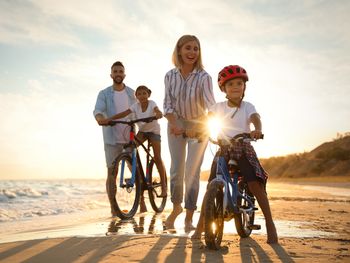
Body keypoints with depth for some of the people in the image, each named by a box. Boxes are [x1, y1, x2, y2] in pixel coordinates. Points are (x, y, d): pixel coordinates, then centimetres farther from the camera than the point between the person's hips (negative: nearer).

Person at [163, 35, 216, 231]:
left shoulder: (203, 77, -21)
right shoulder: (170, 76, -9)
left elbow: (211, 104, -32)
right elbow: (168, 104, -6)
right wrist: (173, 124, -21)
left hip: (199, 126, -2)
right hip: (177, 125, 3)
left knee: (192, 172, -4)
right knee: (176, 170, 2)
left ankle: (189, 218, 11)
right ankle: (176, 207, 29)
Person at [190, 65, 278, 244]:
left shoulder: (247, 107, 0)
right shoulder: (219, 107, 7)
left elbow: (255, 118, -19)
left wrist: (257, 130, -42)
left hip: (243, 149, -1)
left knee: (255, 184, -18)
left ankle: (270, 225, -6)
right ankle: (200, 226, 5)